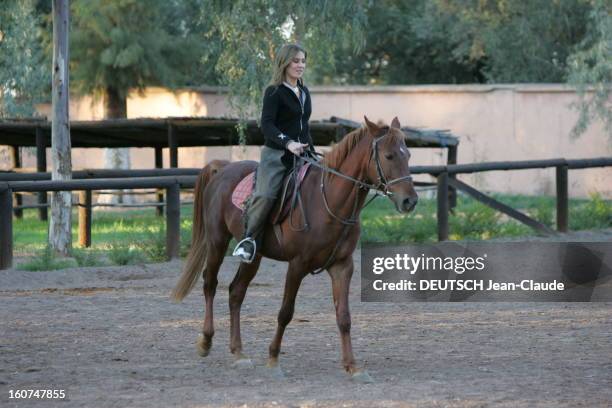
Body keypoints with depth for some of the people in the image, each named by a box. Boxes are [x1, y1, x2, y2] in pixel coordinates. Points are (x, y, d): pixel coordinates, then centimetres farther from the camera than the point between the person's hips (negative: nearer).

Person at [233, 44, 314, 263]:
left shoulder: (305, 93, 17)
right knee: (265, 195, -26)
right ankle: (248, 239, -15)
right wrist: (287, 143, -32)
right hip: (276, 154, -7)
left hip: (301, 154, 7)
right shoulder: (274, 92, -6)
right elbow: (267, 125, -17)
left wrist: (313, 154, 19)